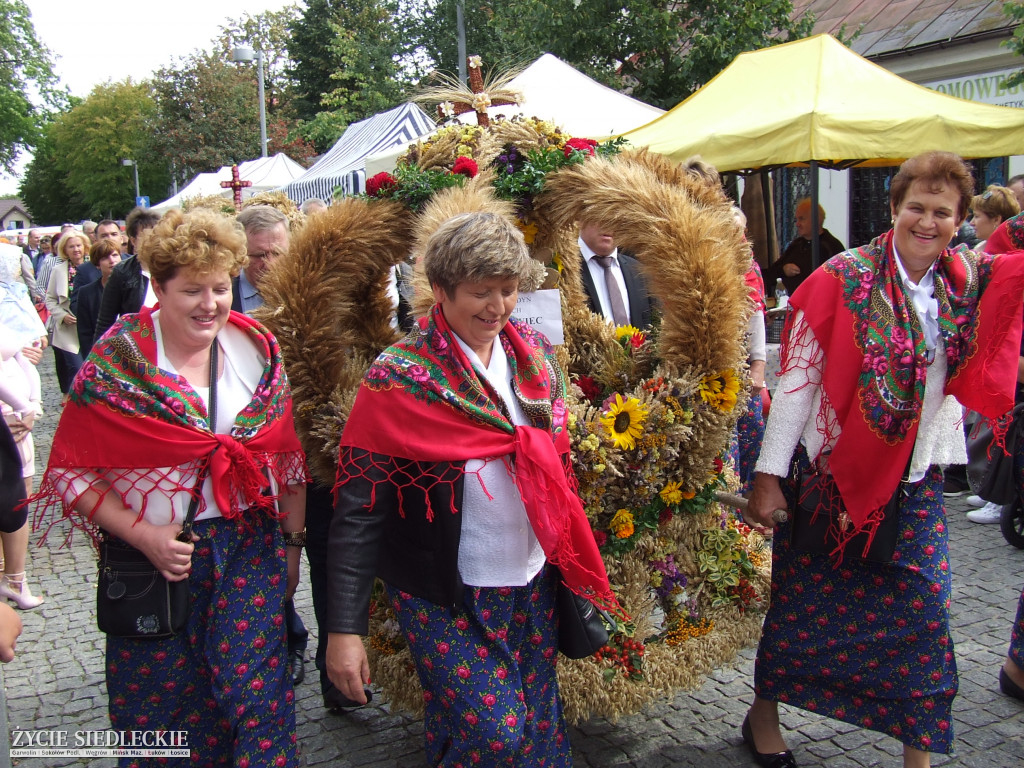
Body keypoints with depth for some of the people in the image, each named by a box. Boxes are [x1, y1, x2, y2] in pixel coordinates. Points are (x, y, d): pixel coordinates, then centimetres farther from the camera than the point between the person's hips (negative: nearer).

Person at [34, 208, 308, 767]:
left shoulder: (257, 350, 3)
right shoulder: (118, 361, -7)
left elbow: (289, 455, 10)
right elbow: (70, 472, -5)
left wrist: (292, 542, 10)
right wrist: (142, 534, -14)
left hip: (251, 548, 2)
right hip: (156, 554, -1)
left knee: (253, 689, -5)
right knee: (161, 702, 10)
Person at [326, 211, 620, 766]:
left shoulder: (533, 353, 2)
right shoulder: (399, 378, -14)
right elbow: (357, 509, -13)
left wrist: (572, 560, 10)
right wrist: (344, 627, -14)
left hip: (533, 586, 6)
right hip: (446, 599, -5)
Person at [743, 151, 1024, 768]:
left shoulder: (972, 282, 2)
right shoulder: (844, 278, -11)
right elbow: (797, 379, -11)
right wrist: (769, 474, -14)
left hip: (914, 479, 3)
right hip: (828, 470, -3)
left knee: (923, 610, 1)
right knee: (804, 602, 9)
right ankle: (764, 717, 32)